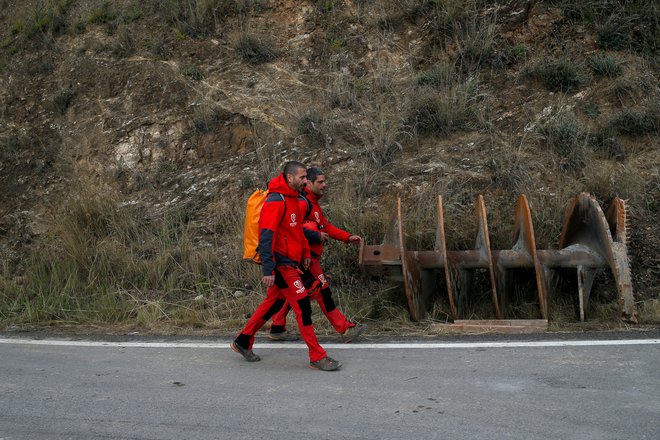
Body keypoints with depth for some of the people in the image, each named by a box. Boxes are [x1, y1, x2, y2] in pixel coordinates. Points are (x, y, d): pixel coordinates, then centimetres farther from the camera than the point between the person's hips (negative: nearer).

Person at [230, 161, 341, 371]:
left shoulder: (293, 199, 13)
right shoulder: (276, 201, -18)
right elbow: (266, 236, -23)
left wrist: (305, 252, 19)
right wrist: (268, 270, -26)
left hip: (289, 262, 10)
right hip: (281, 264, -10)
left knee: (274, 303, 18)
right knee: (302, 305, -7)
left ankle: (243, 341, 30)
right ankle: (317, 357, -1)